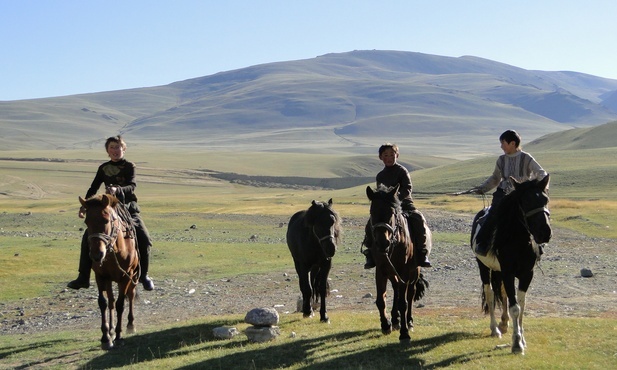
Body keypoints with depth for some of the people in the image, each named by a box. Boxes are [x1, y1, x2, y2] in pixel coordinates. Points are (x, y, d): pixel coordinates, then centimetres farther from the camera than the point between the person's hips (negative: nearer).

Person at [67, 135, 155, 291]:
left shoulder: (129, 166, -4)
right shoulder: (103, 168, 6)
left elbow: (131, 187, -20)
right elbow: (93, 189, 12)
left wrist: (118, 189, -40)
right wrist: (84, 206, 1)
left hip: (129, 209, -3)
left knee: (144, 239, -20)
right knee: (88, 237, -10)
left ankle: (143, 275, -1)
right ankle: (83, 278, -3)